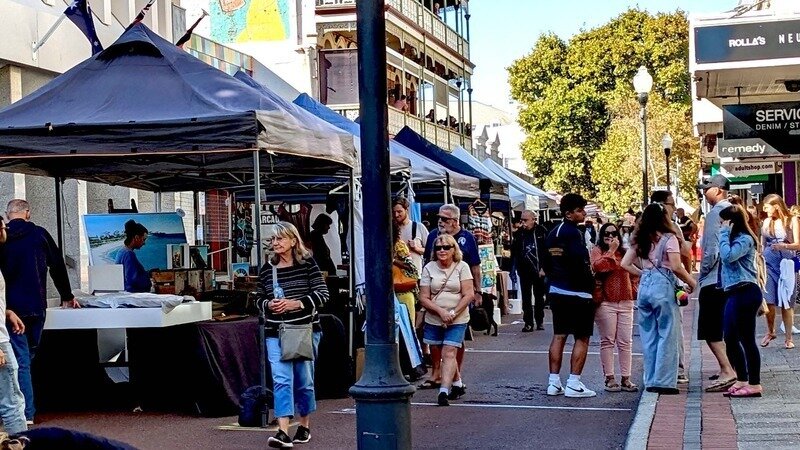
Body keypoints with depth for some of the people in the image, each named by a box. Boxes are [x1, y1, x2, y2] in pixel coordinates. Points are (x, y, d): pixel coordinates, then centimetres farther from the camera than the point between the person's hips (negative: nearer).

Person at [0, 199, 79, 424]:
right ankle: (26, 410, 15)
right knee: (28, 356, 14)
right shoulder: (39, 234, 2)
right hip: (36, 308, 1)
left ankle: (26, 414, -6)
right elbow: (58, 266, 10)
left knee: (20, 360, -1)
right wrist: (67, 297, 23)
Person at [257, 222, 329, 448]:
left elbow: (322, 294, -7)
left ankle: (305, 426, 26)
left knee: (304, 380, 8)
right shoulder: (267, 269, 7)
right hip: (276, 332, 2)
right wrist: (268, 305, -7)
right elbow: (260, 299, 16)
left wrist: (296, 304, -17)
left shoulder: (307, 264, -3)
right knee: (281, 380, -11)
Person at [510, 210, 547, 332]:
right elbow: (514, 252, 2)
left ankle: (540, 321, 21)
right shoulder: (518, 233, 2)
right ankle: (528, 323, 5)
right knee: (526, 297, 2)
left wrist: (543, 268, -11)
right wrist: (513, 268, -4)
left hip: (538, 270, -2)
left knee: (539, 296, 10)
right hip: (524, 270, 2)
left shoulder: (541, 232, -5)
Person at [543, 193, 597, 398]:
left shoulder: (552, 234, 12)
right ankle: (573, 384, -3)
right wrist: (590, 284, -9)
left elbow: (546, 263, 16)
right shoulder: (573, 233, -16)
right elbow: (580, 264, -22)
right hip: (577, 293, -8)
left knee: (559, 336, 11)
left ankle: (554, 383, 11)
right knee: (582, 338, -1)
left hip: (556, 291, 8)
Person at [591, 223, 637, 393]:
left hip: (625, 303, 5)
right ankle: (610, 378, 4)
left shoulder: (624, 253, 15)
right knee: (608, 341, 0)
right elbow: (597, 266, -20)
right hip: (605, 302, -4)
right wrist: (611, 251, -14)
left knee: (625, 342, 4)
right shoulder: (597, 251, 1)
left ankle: (626, 379, 7)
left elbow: (631, 273, 26)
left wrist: (633, 292, 15)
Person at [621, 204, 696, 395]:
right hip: (663, 287, -6)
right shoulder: (668, 238, -6)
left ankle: (650, 381, 15)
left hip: (644, 286, 6)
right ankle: (664, 381, -1)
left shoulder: (640, 240, 11)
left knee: (649, 336, 11)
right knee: (667, 335, 1)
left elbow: (625, 264, 9)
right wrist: (691, 282, 1)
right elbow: (676, 267, -13)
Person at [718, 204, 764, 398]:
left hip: (745, 293, -11)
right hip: (734, 294, 11)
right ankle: (742, 380, 22)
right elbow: (726, 258, 11)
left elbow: (727, 256, -24)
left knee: (746, 339, -6)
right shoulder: (734, 239, 19)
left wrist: (724, 233, -16)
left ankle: (754, 384, 0)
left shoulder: (744, 239, -11)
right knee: (731, 339, 12)